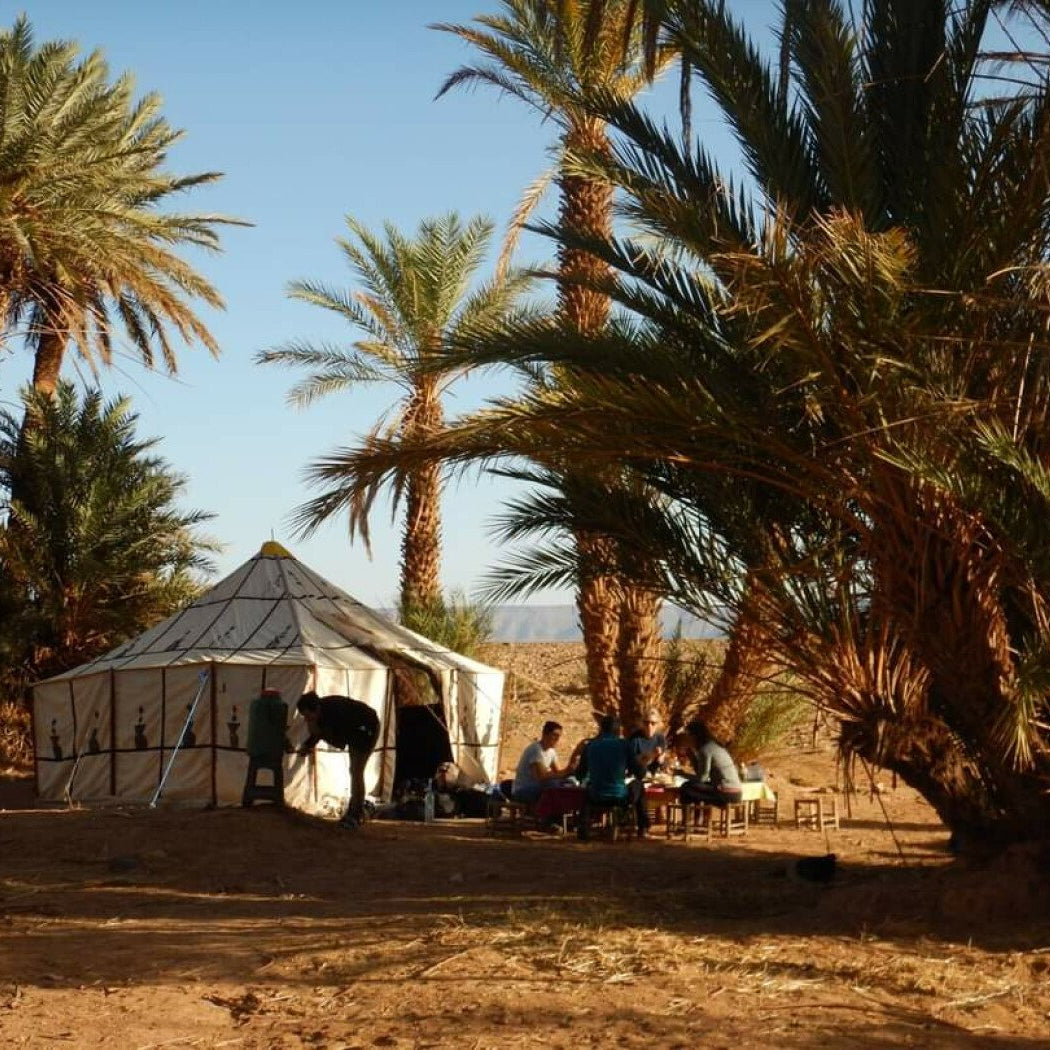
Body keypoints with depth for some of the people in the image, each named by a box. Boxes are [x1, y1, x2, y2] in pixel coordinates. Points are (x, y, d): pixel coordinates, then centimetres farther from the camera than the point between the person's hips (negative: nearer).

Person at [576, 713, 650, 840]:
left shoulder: (590, 746, 0)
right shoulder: (624, 745, -6)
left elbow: (581, 775, 10)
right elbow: (640, 774, -2)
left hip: (596, 799, 2)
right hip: (621, 798, -2)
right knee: (638, 785, 30)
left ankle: (583, 830, 28)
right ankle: (643, 829, 31)